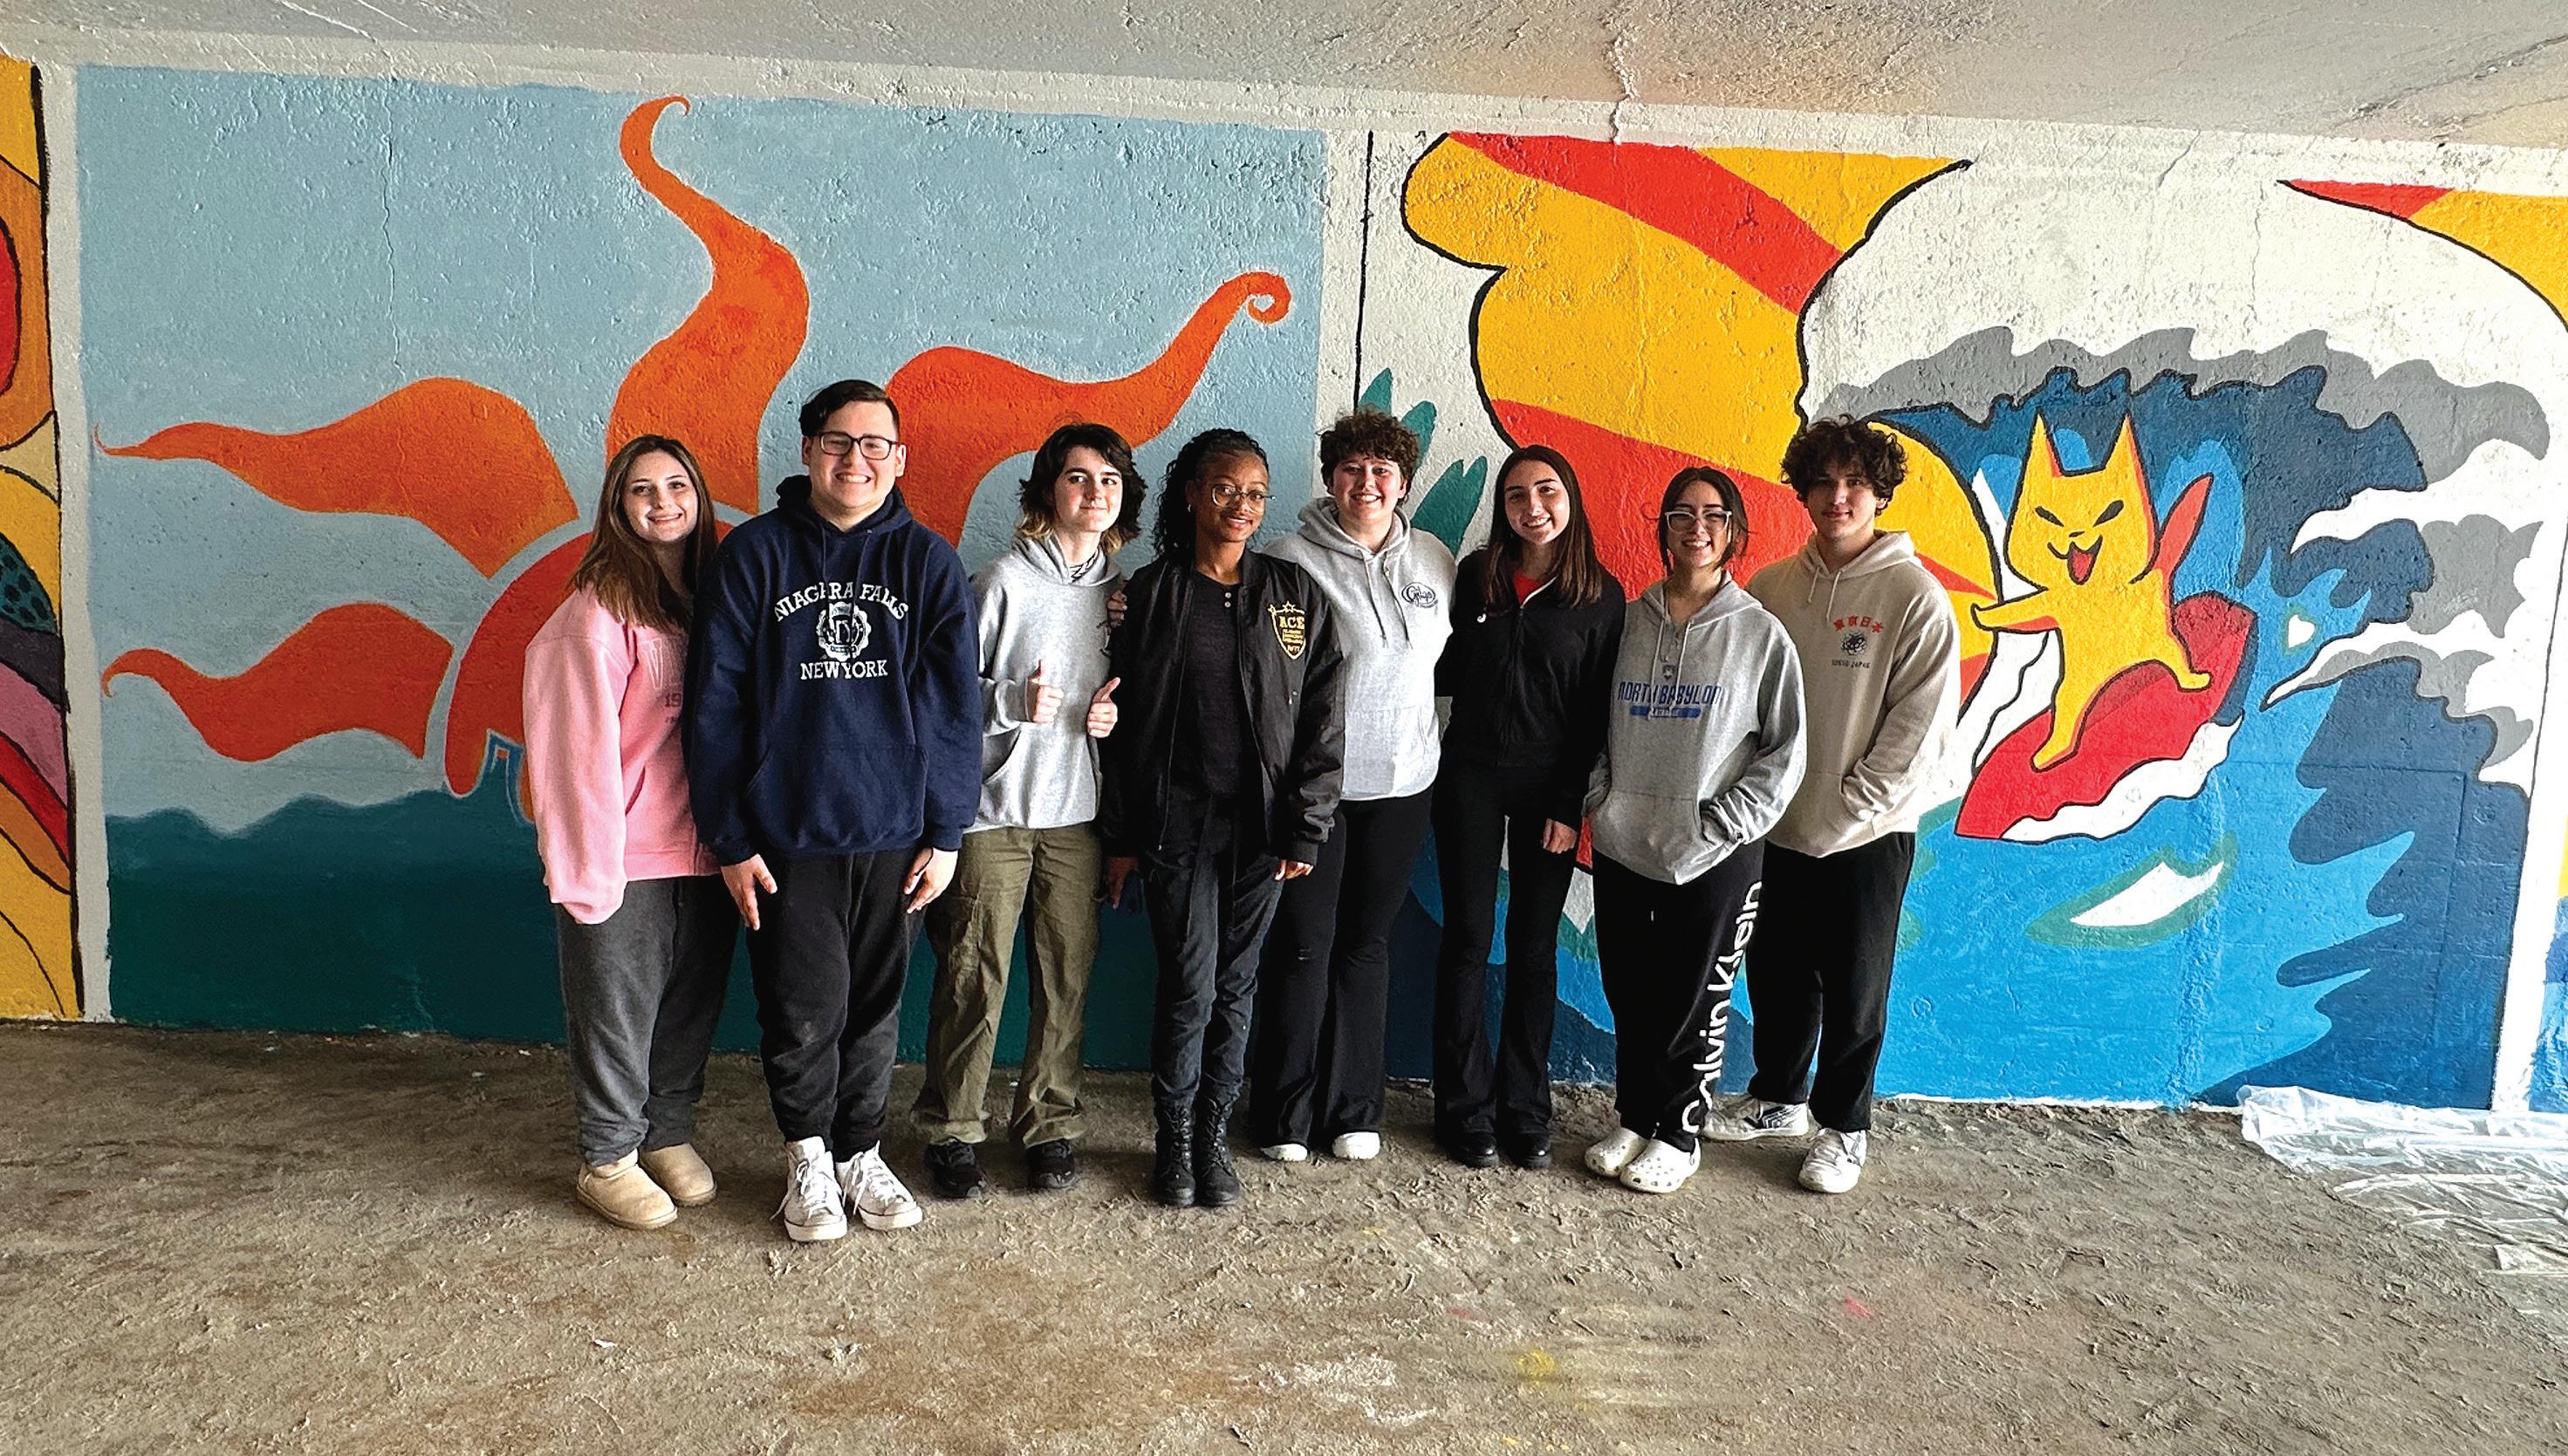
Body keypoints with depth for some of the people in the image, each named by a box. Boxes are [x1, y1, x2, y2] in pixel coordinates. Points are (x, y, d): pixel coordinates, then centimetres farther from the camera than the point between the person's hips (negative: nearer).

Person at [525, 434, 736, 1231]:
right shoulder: (598, 610, -11)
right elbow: (579, 744, -14)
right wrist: (588, 861, -16)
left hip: (706, 852, 5)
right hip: (627, 856, -5)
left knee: (692, 1003, 16)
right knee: (618, 1011, 7)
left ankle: (671, 1135, 34)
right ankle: (608, 1159, 24)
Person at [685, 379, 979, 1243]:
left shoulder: (928, 562, 2)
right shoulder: (754, 554, 0)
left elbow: (954, 707, 1)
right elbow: (715, 703, -1)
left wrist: (945, 833, -2)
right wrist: (729, 838, -4)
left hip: (894, 834, 1)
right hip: (786, 837, -1)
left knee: (875, 1008, 12)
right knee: (803, 1011, 4)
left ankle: (860, 1154, 32)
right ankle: (808, 1156, 28)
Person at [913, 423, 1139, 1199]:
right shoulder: (1003, 582, -5)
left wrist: (1111, 716, 0)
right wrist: (1016, 701, -19)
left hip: (1078, 814, 4)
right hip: (994, 810, -4)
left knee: (1067, 977, 6)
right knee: (974, 979, 1)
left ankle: (1050, 1124, 21)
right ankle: (951, 1130, 17)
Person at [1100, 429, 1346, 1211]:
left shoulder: (1296, 594, 4)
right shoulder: (1151, 593, 2)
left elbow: (1322, 716, 2)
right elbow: (1124, 719, 3)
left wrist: (1306, 827, -4)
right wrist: (1121, 836, 1)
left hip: (1262, 822, 1)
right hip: (1177, 818, -1)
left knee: (1236, 985, 8)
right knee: (1190, 984, -1)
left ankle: (1215, 1134, 24)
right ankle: (1175, 1138, 18)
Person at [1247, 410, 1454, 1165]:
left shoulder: (1436, 560, 5)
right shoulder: (1292, 560, -8)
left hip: (1402, 782, 4)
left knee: (1367, 943, 12)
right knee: (1304, 944, 3)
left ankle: (1353, 1109, 25)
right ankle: (1285, 1113, 18)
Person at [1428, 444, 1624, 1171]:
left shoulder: (1600, 595, -1)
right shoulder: (1475, 575, 3)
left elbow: (1598, 711, -3)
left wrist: (1570, 806, -7)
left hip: (1549, 784, -1)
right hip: (1471, 774, 1)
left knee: (1534, 946, 6)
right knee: (1468, 938, 3)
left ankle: (1526, 1112, 17)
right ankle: (1467, 1111, 13)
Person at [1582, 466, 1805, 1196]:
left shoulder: (1760, 633, -3)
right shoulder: (1629, 622, 5)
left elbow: (1785, 750, -2)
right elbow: (1597, 728, 12)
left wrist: (1723, 824, -10)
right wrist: (1600, 801, -1)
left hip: (1715, 860, -3)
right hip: (1622, 848, 3)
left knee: (1695, 1001, 7)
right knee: (1629, 997, 13)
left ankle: (1677, 1135, 25)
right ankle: (1634, 1119, 31)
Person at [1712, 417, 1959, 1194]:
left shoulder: (1915, 598, -9)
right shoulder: (1770, 588, 2)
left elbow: (1920, 729, -12)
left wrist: (1846, 811, -15)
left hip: (1867, 835, -4)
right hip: (1776, 825, 4)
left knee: (1854, 990, 8)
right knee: (1775, 974, 16)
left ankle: (1843, 1127, 26)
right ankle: (1778, 1098, 36)